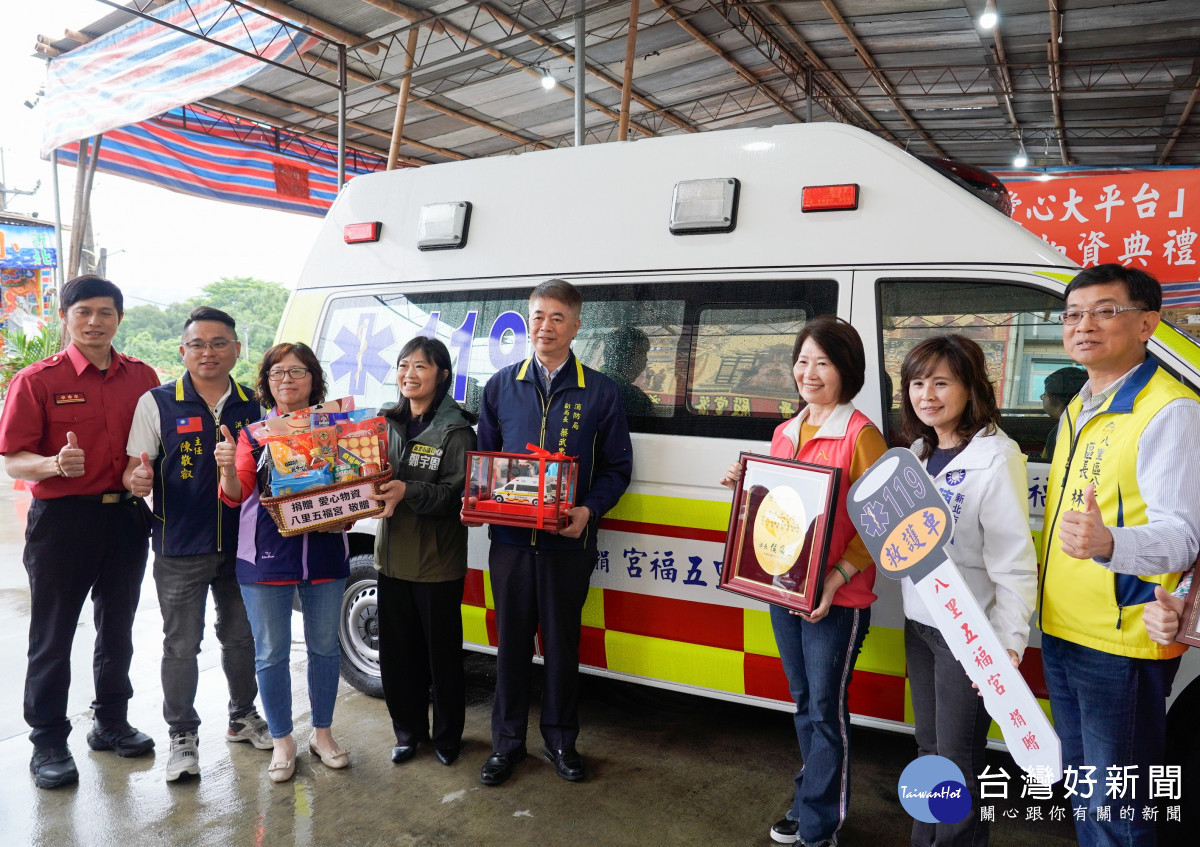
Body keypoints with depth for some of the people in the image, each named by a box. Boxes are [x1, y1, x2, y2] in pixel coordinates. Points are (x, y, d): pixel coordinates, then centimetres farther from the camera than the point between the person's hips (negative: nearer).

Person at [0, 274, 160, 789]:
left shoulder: (142, 378, 4)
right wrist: (55, 464, -29)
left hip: (126, 516, 4)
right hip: (61, 520, -4)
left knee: (118, 629, 17)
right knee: (53, 637, 7)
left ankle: (110, 723, 34)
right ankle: (48, 743, 21)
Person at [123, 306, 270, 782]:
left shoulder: (254, 405, 4)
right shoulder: (157, 404, -4)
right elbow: (134, 472, -5)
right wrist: (137, 480, -27)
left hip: (243, 545, 3)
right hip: (181, 549, -3)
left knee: (242, 636, 16)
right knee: (181, 645, 6)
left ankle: (243, 717, 35)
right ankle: (182, 736, 22)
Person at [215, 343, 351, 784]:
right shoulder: (253, 430, 2)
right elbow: (237, 494, -5)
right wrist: (228, 469, -26)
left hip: (324, 552, 1)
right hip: (267, 554, -1)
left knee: (324, 646, 11)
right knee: (271, 653, 6)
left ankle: (322, 732, 29)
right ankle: (281, 741, 23)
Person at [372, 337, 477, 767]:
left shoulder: (455, 430, -10)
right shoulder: (389, 423, 8)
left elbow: (457, 493, -16)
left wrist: (408, 492, -30)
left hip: (438, 562, -5)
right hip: (392, 556, 5)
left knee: (443, 652, 8)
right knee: (397, 652, 13)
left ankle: (447, 735, 27)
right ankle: (408, 731, 32)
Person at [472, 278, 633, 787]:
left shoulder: (599, 393, 1)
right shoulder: (501, 386, 8)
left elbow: (617, 468, 2)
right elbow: (483, 457, 12)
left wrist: (589, 509, -15)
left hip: (568, 542, -1)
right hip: (510, 538, 2)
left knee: (562, 644, 11)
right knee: (511, 643, 11)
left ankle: (560, 741, 30)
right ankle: (507, 742, 28)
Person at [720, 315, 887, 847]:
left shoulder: (860, 436, -13)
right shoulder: (785, 433, 10)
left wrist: (837, 578, -23)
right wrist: (745, 485, 1)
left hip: (836, 598, -7)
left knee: (826, 709, 4)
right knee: (803, 702, 19)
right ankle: (810, 803, 36)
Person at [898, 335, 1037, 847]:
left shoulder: (995, 457, -16)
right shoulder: (919, 452, 8)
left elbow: (1015, 563, -19)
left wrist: (1008, 646, -22)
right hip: (919, 621, 8)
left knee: (958, 758, 4)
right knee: (929, 746, 21)